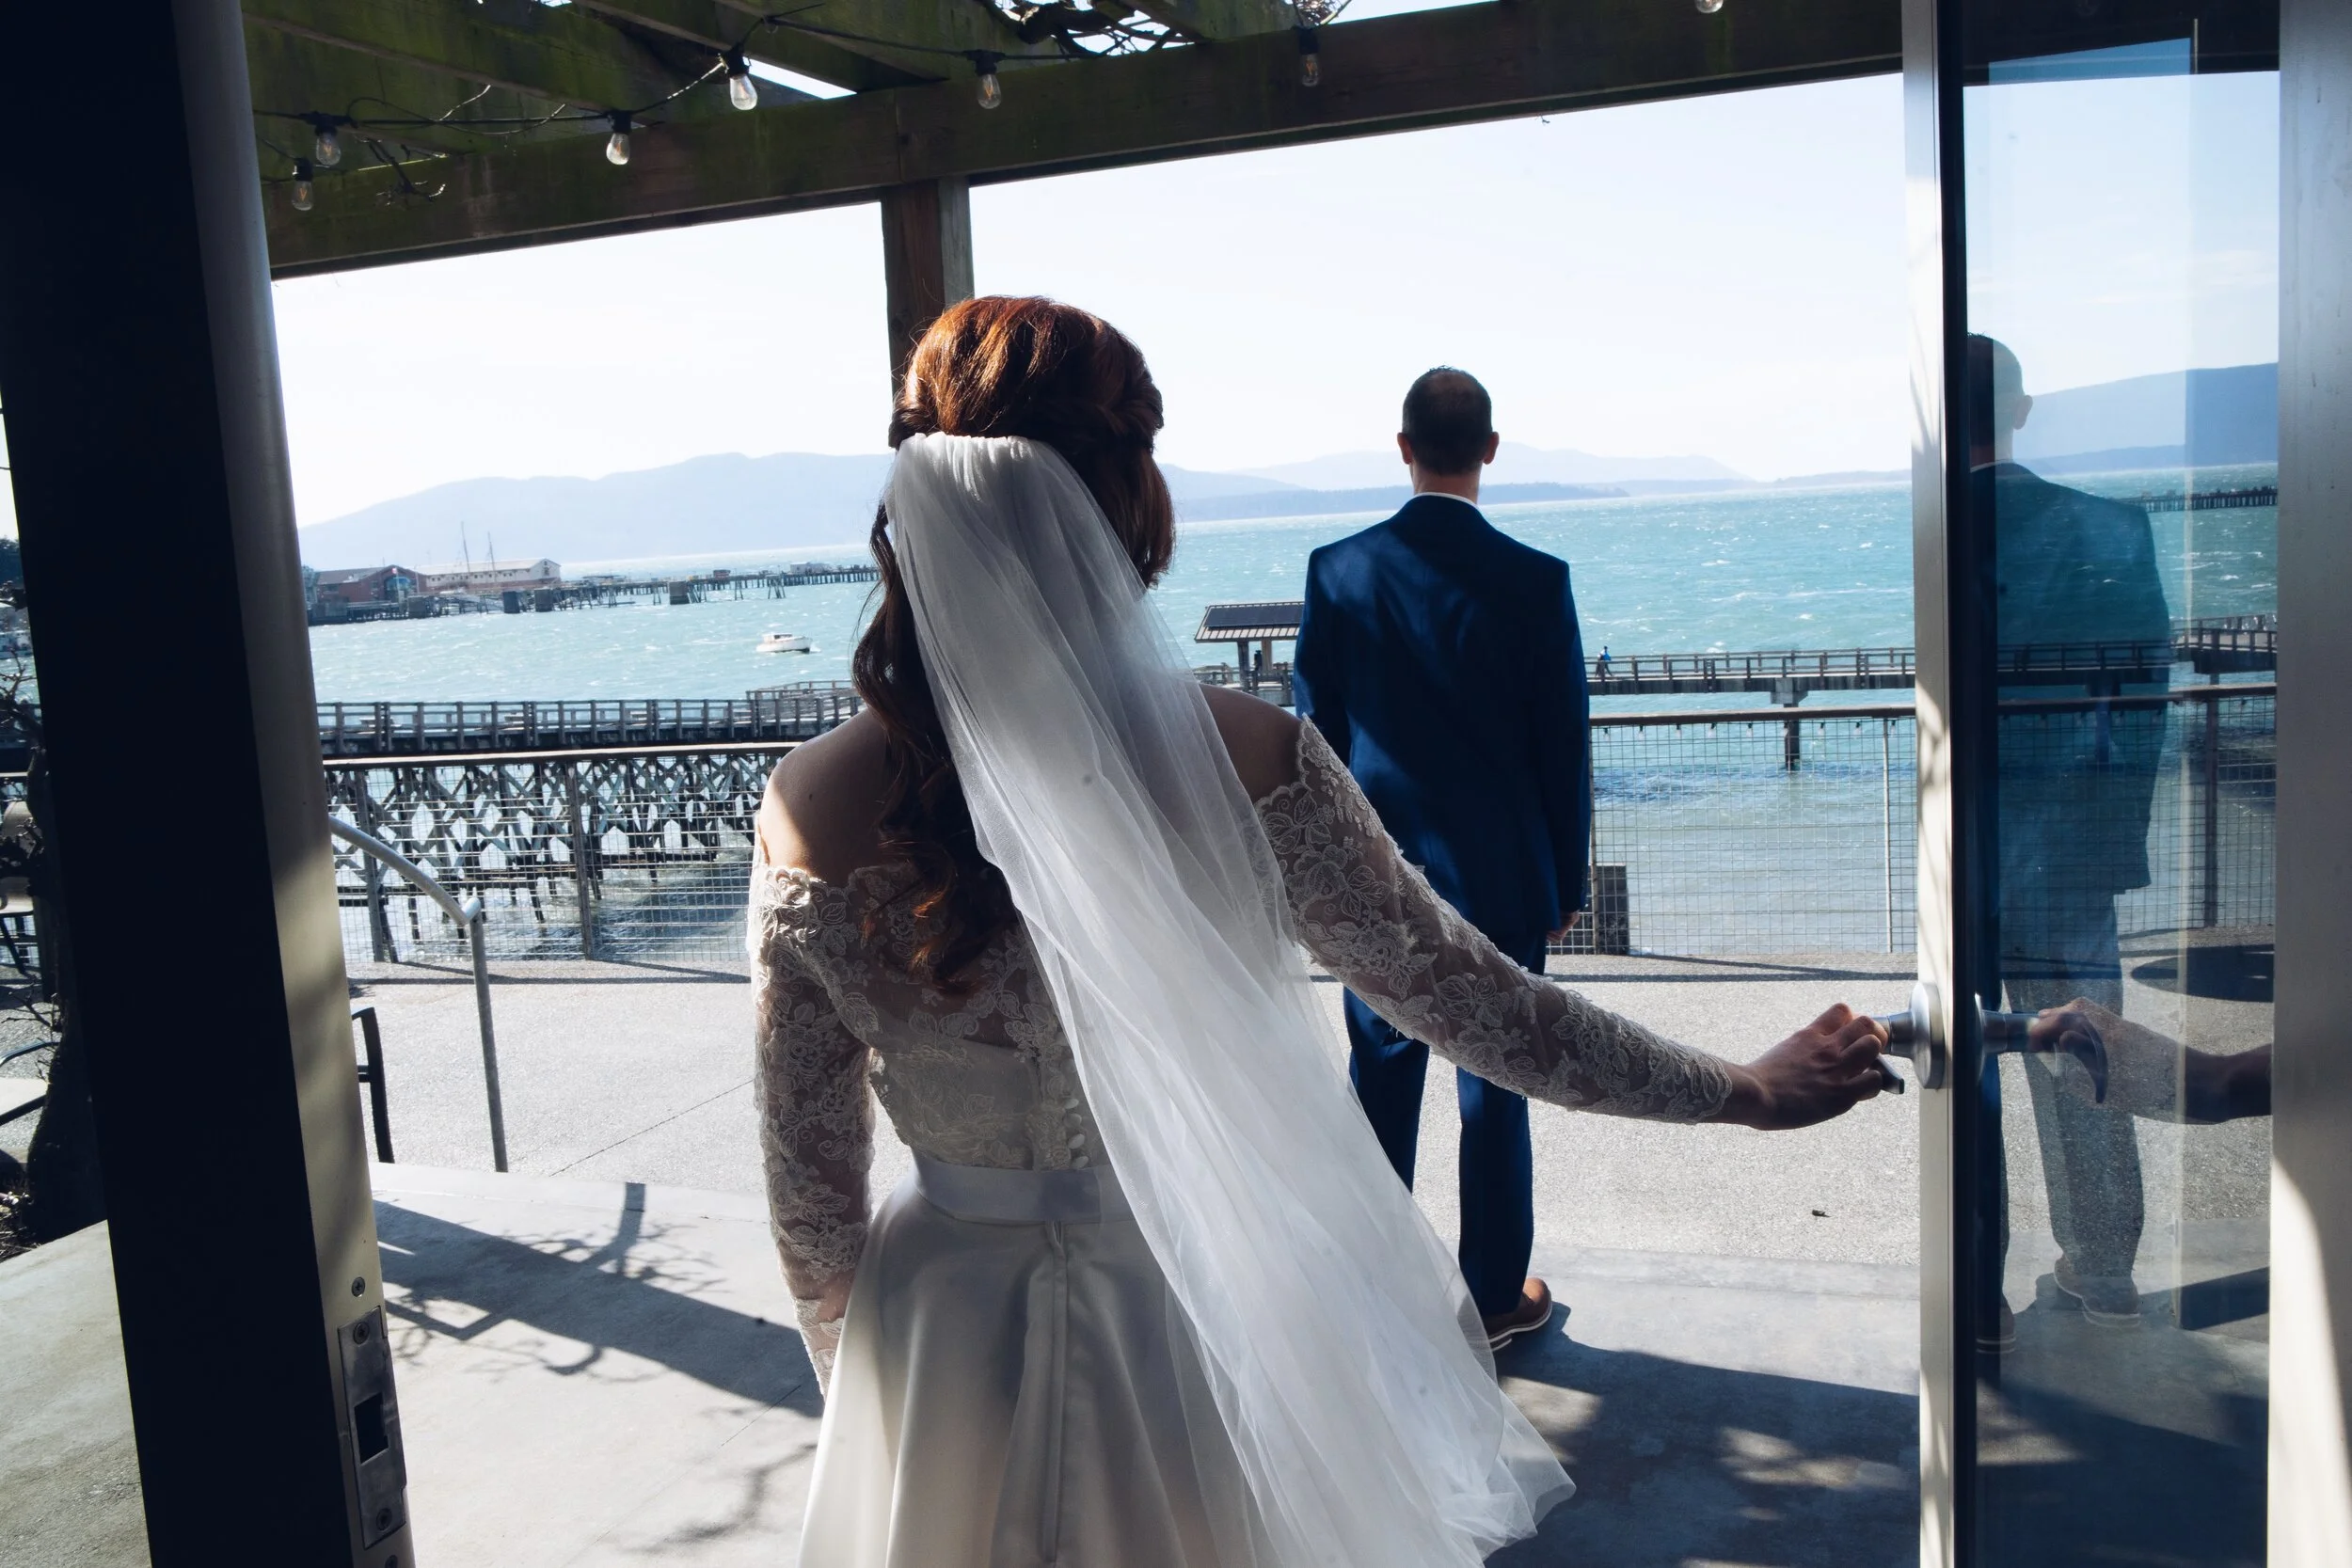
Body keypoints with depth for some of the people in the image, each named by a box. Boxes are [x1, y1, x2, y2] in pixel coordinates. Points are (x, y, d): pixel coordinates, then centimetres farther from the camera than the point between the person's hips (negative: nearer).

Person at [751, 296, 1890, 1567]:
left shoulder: (816, 808, -17)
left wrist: (851, 1370, 13)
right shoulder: (1245, 762, -21)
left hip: (954, 1343, 2)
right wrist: (1743, 1090, 7)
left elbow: (810, 1179, -7)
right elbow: (1467, 999, -9)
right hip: (1216, 1315, -1)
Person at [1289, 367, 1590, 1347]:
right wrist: (1566, 883, 6)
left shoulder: (1338, 571, -5)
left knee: (1381, 1081, 12)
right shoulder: (1535, 580, -11)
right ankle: (1495, 1296, 22)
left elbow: (1314, 731, 1)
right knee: (1494, 1090, 9)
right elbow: (1565, 743, -5)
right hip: (1502, 880, -2)